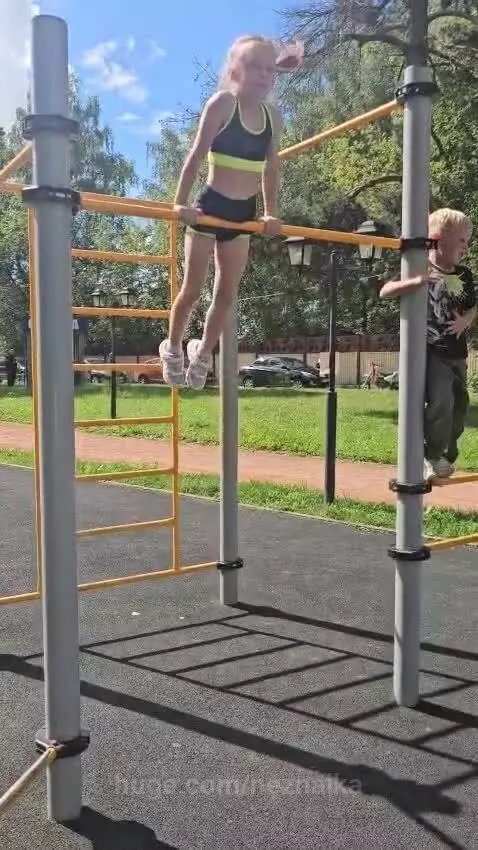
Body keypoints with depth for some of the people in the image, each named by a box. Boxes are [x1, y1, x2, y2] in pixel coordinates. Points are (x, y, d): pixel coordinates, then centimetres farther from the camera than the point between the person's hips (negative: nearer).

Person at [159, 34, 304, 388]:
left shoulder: (273, 117, 4)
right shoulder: (222, 103, -11)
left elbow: (271, 169, 11)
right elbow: (197, 154, -15)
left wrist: (271, 214, 8)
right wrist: (181, 203, -20)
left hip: (243, 213, 5)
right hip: (211, 207, -5)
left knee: (227, 294, 10)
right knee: (193, 289, 4)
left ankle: (203, 352, 28)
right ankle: (173, 347, 26)